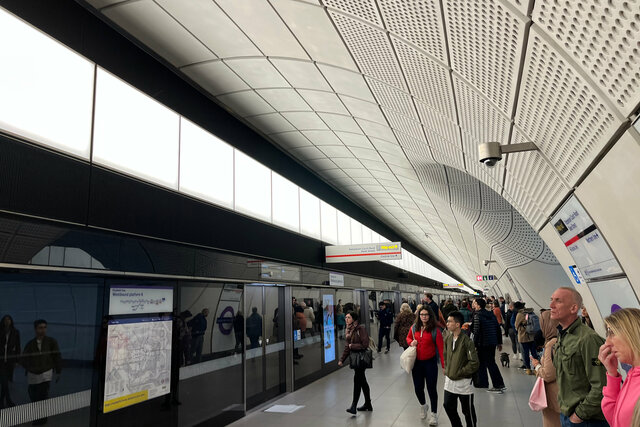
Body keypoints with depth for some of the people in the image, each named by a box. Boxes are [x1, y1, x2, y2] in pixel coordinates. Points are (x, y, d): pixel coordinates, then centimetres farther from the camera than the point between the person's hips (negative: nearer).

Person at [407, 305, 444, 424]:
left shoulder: (435, 330, -13)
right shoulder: (414, 328, -1)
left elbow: (441, 348, -14)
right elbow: (408, 337, 18)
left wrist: (443, 365, -19)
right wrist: (411, 342, -6)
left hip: (430, 362, -4)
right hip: (416, 362, 4)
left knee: (431, 388, 4)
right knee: (418, 388, 13)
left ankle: (434, 414, 23)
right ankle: (423, 405, 43)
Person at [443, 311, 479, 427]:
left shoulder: (467, 341, -19)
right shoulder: (448, 339, 1)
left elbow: (474, 363, -19)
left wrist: (460, 372, -15)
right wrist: (446, 370, 6)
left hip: (464, 382, -6)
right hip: (449, 381, 6)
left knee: (468, 410, 10)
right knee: (448, 406, 14)